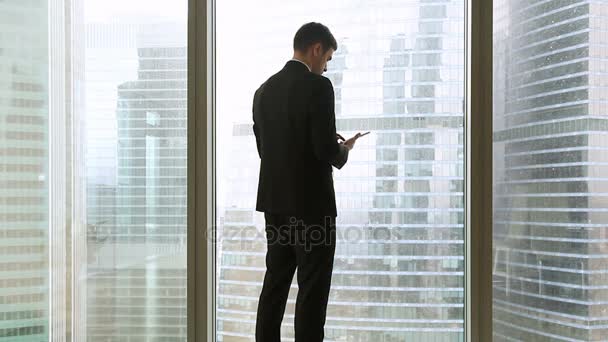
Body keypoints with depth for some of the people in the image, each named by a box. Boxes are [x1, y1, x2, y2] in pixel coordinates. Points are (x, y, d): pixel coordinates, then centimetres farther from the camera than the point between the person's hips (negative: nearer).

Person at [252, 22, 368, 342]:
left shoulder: (264, 90, 8)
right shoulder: (318, 86, -13)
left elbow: (263, 148, 12)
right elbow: (327, 150, -20)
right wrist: (344, 149, 4)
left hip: (274, 201, 7)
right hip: (311, 203, -7)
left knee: (275, 283, 14)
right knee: (312, 289, 1)